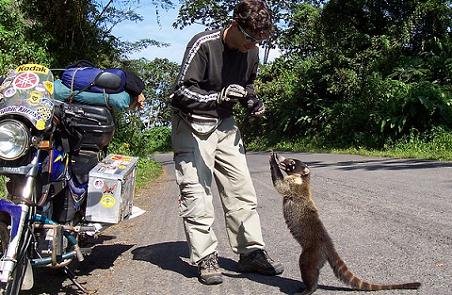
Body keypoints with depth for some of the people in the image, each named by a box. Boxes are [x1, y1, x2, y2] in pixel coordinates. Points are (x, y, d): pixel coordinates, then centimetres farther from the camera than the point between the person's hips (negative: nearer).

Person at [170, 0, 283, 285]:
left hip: (225, 124, 6)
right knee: (196, 192, -8)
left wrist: (252, 100, -3)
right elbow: (182, 93, -23)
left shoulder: (252, 51, -2)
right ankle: (206, 259, 0)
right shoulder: (203, 45, -21)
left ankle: (252, 253, 10)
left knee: (241, 189, 3)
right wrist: (219, 96, -37)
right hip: (193, 124, -6)